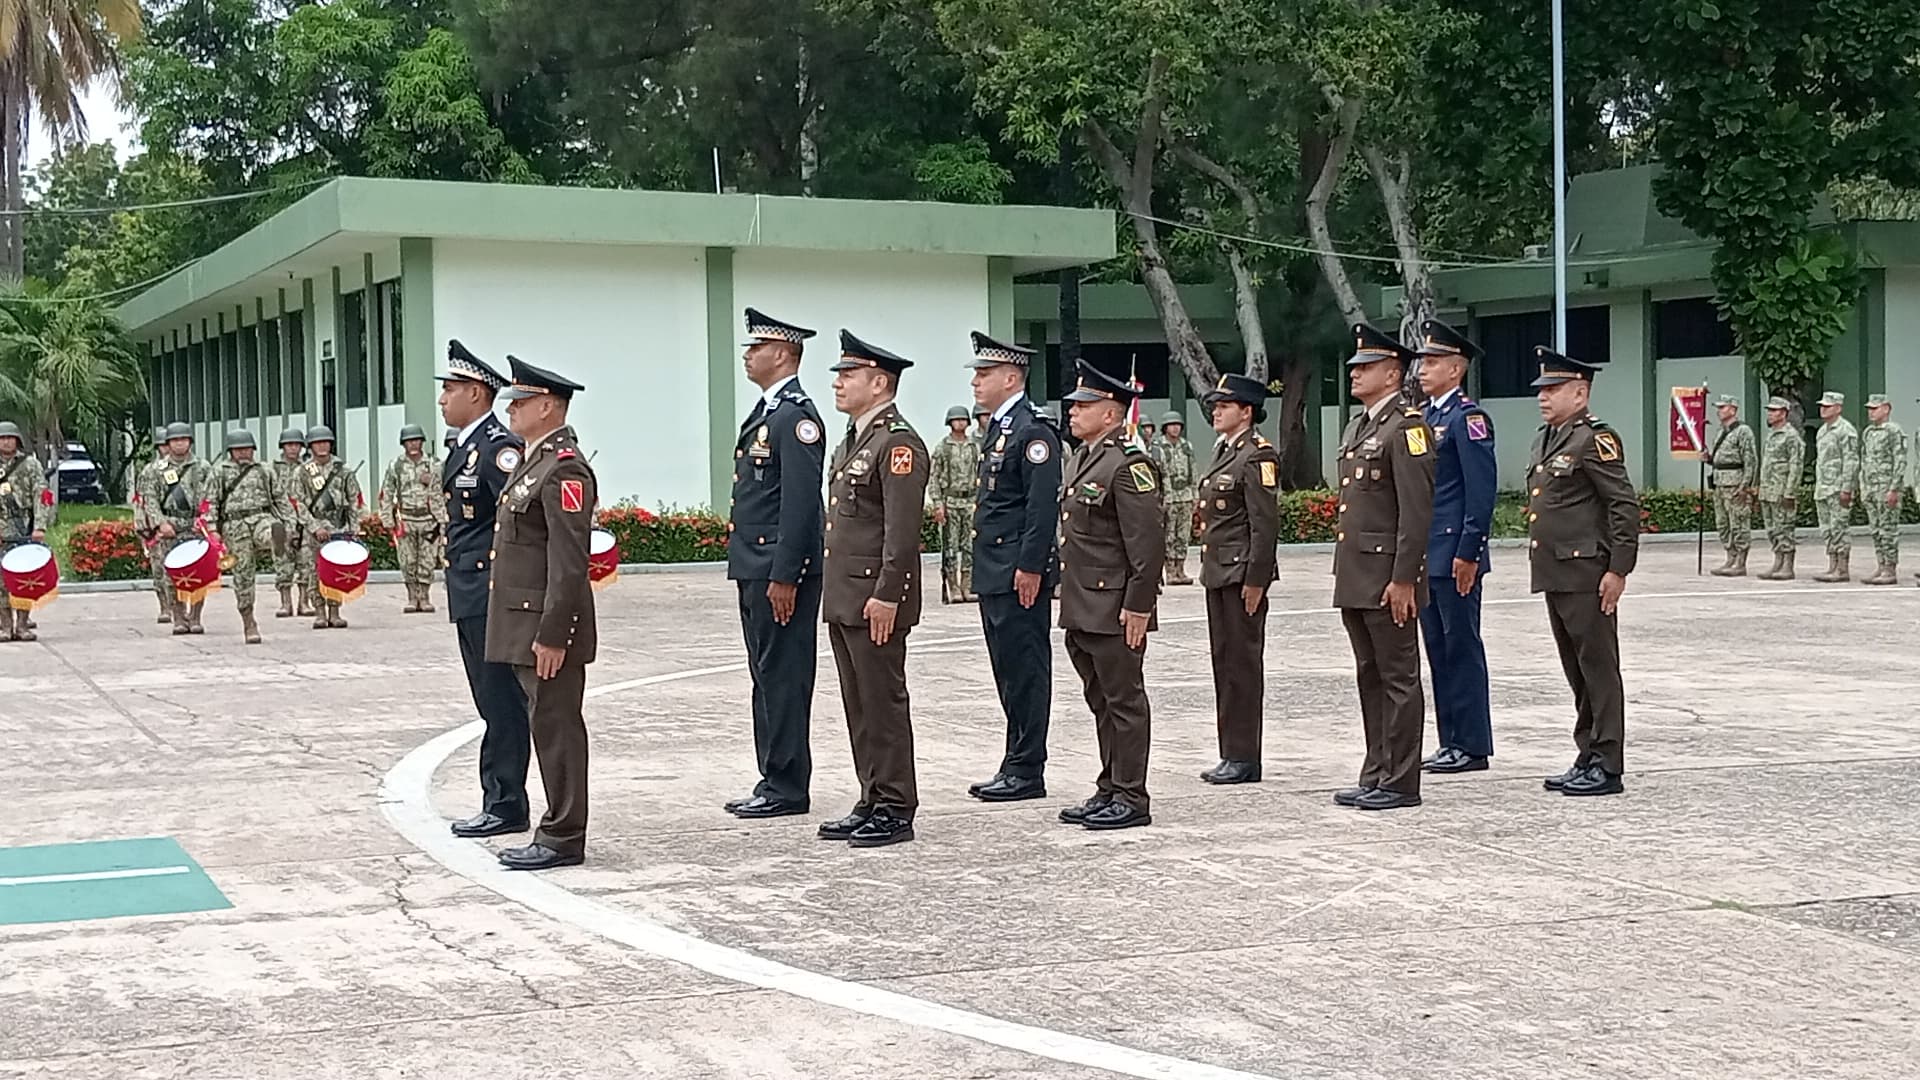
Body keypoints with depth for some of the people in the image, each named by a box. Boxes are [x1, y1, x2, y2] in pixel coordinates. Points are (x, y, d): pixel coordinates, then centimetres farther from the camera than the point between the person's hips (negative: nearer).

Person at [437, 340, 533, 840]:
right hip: (470, 597, 10)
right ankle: (498, 801, 22)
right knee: (494, 703, 15)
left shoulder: (498, 446, -16)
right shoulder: (464, 446, 16)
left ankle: (506, 806, 2)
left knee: (503, 704, -4)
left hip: (492, 596, -10)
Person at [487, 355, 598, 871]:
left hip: (548, 625, -10)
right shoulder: (534, 461, 17)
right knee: (547, 726, 13)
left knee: (556, 727, -4)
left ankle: (563, 839, 2)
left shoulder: (564, 469, -16)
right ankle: (558, 831, 19)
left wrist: (551, 634, -22)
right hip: (524, 623, 10)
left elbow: (569, 562, -20)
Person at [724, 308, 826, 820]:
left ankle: (787, 787, 1)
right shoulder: (764, 412, 17)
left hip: (780, 570, -10)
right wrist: (751, 568, 19)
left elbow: (801, 503, -20)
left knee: (784, 676, -4)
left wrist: (784, 576, -22)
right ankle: (773, 781, 20)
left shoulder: (796, 416, -14)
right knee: (767, 676, 13)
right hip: (754, 567, 10)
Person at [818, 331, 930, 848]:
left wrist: (886, 596, -22)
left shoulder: (899, 443, -13)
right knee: (859, 706, 13)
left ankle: (895, 810, 3)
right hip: (843, 599, 10)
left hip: (874, 600, -10)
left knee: (884, 703, -3)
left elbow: (902, 529, -19)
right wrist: (837, 592, 19)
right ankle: (872, 802, 20)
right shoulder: (852, 441, 18)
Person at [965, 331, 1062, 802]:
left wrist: (1030, 567, -22)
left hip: (1019, 575, -10)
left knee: (1026, 671, -4)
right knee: (1009, 672, 13)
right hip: (994, 573, 10)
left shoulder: (1033, 430, -14)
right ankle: (1016, 764, 20)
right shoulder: (999, 427, 17)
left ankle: (1028, 772, 1)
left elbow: (1043, 506, -20)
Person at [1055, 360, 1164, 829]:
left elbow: (1148, 543, -19)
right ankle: (1109, 791, 23)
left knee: (1124, 701, -1)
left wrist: (1137, 606, -20)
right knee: (1101, 702, 15)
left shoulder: (1128, 464, -15)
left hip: (1114, 610, -10)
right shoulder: (1081, 459, 15)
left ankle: (1131, 799, 5)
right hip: (1081, 609, 10)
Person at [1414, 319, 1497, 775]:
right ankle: (1450, 742, 17)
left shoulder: (1468, 417, -11)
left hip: (1454, 555, -9)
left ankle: (1473, 746, 2)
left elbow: (1482, 490, -16)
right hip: (1426, 555, 9)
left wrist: (1469, 553, -19)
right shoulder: (1425, 417, 17)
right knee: (1438, 649, 11)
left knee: (1462, 648, -4)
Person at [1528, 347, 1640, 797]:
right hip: (1555, 575, 9)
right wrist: (1537, 560, 20)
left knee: (1599, 670, -3)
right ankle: (1588, 759, 21)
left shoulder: (1596, 438, -12)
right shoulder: (1545, 439, 16)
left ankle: (1607, 767, 2)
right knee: (1576, 673, 14)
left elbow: (1626, 507, -16)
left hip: (1587, 576, -9)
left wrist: (1618, 570, -18)